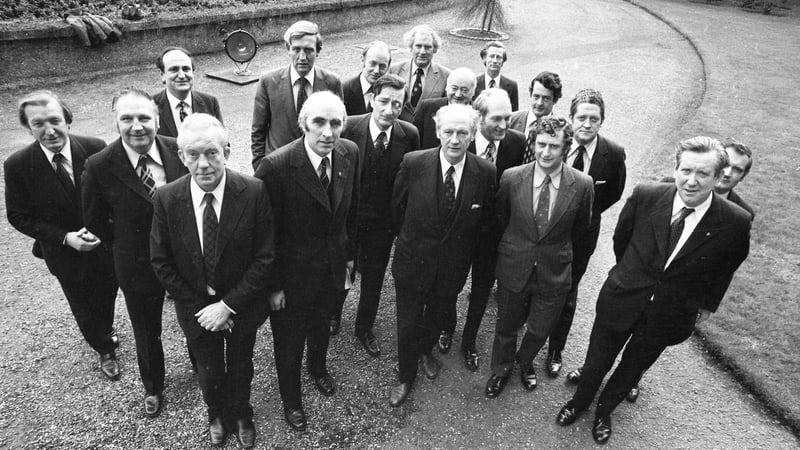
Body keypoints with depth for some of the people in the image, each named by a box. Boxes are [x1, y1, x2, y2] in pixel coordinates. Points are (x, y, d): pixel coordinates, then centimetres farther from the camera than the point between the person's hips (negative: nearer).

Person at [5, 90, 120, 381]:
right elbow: (19, 217, -9)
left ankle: (105, 333, 57)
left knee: (106, 299, 24)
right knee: (84, 311, 19)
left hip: (107, 245, 1)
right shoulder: (18, 166, -18)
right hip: (66, 255, 0)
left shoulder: (96, 149, -19)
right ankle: (105, 349, 47)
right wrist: (65, 238, -20)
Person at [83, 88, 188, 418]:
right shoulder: (99, 166, -20)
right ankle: (152, 388, 49)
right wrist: (126, 247, 1)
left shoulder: (180, 150, -15)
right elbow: (95, 221, -4)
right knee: (146, 333, 21)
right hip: (138, 265, -1)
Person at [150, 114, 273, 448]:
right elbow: (161, 261, -8)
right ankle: (217, 414, 56)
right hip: (196, 308, 1)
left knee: (240, 365, 23)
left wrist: (229, 304, -19)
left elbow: (265, 256, -18)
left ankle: (241, 414, 55)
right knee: (209, 370, 23)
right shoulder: (166, 199, -18)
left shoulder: (254, 192, -23)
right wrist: (200, 307, -12)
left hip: (243, 305, -1)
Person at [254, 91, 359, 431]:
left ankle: (318, 366, 63)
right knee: (289, 342, 19)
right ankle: (291, 398, 48)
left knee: (321, 325, 31)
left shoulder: (349, 153, -12)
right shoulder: (276, 167, -28)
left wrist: (349, 254, 8)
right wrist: (273, 285, -13)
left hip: (333, 269, 5)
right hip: (292, 273, -4)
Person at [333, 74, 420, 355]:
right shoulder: (348, 127, -17)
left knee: (374, 279, 19)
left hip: (383, 222, 1)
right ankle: (333, 316, 51)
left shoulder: (409, 135, -12)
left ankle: (364, 328, 45)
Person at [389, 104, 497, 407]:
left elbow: (487, 222, 1)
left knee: (436, 318, 25)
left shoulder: (486, 172, -15)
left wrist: (464, 246, 5)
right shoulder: (413, 163, -19)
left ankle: (426, 350, 59)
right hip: (413, 261, -1)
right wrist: (411, 238, 7)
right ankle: (406, 377, 40)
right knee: (407, 325, 12)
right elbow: (397, 207, -2)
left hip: (453, 266, 2)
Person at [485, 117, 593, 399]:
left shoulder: (582, 185, -15)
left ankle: (525, 361, 53)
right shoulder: (511, 178, -15)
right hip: (513, 267, 0)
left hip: (554, 272, 0)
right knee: (506, 326, 18)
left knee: (539, 330, 19)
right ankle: (501, 369, 48)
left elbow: (580, 227, 4)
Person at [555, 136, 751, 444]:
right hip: (622, 298, 0)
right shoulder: (645, 196, -20)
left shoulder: (736, 222, -20)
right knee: (597, 361, 17)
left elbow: (724, 268, 1)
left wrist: (707, 305, 12)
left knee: (633, 367, 22)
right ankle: (579, 402, 48)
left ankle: (604, 410, 51)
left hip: (671, 313, 1)